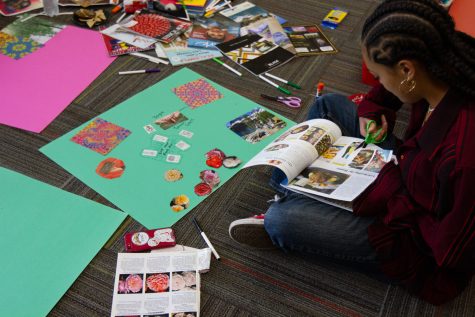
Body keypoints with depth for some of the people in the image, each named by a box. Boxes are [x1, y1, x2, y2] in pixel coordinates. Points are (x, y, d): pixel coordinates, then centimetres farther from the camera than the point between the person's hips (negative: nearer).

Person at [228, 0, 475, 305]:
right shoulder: (446, 75, -18)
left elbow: (450, 249, -26)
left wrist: (390, 193, -21)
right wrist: (370, 109, -8)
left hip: (419, 240, -7)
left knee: (280, 221, -21)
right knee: (329, 105, 6)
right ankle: (292, 189, 20)